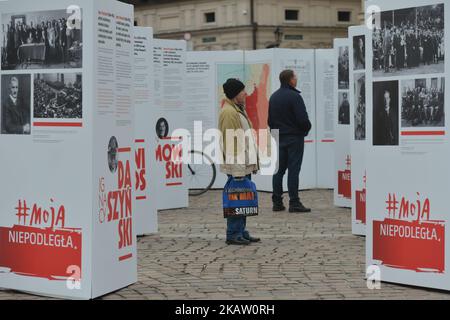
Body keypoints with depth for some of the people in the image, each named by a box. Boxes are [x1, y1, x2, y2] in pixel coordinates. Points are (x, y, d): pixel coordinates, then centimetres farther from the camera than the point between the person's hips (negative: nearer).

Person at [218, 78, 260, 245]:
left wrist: (253, 161, 21)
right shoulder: (228, 112, -14)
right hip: (237, 165, -10)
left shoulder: (239, 110, 19)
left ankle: (241, 232, 20)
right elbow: (230, 141, -19)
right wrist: (237, 166, -22)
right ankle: (233, 235, -1)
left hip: (245, 164, 10)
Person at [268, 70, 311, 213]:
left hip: (278, 138, 7)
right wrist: (306, 129, 1)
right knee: (293, 170, -5)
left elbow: (270, 120, 16)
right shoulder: (294, 96, -14)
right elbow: (303, 119, -18)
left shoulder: (273, 97, 11)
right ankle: (294, 203, -5)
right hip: (294, 137, -7)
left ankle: (277, 202, 10)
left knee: (278, 170, 9)